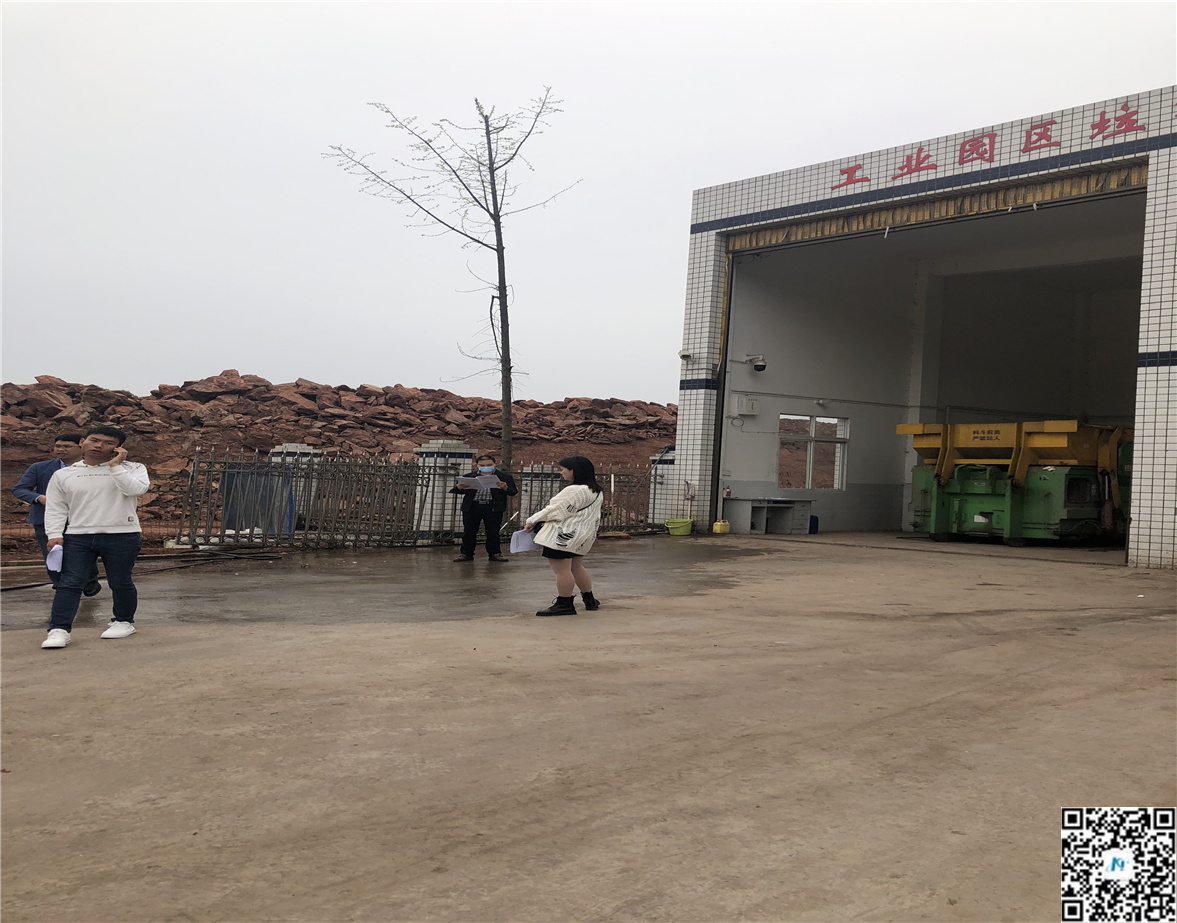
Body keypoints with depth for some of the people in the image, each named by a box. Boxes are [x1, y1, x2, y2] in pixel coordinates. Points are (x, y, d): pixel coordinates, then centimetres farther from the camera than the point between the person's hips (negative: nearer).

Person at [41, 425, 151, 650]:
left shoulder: (132, 469, 4)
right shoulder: (63, 475, 11)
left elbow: (135, 489, -16)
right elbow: (55, 508, 10)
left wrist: (115, 465, -11)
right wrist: (54, 534, -3)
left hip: (122, 536, -2)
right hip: (77, 536, 2)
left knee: (120, 582, 7)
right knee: (69, 582, -7)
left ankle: (124, 621, 25)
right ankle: (59, 630, -9)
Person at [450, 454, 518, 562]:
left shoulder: (504, 477, 5)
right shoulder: (469, 477, 10)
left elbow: (513, 492, 0)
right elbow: (453, 491, 9)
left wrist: (505, 488, -21)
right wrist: (459, 488, -14)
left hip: (493, 508, -1)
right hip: (472, 507, 2)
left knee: (493, 532, 3)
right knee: (469, 532, 5)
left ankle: (495, 554, 14)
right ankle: (466, 554, 14)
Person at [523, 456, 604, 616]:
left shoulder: (574, 491, -20)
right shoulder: (596, 491, 10)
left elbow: (554, 509, -16)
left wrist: (532, 521, -4)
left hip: (563, 537, -11)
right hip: (584, 536, 11)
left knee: (562, 570, -3)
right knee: (576, 568, 21)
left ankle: (564, 604, 3)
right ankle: (590, 600, 27)